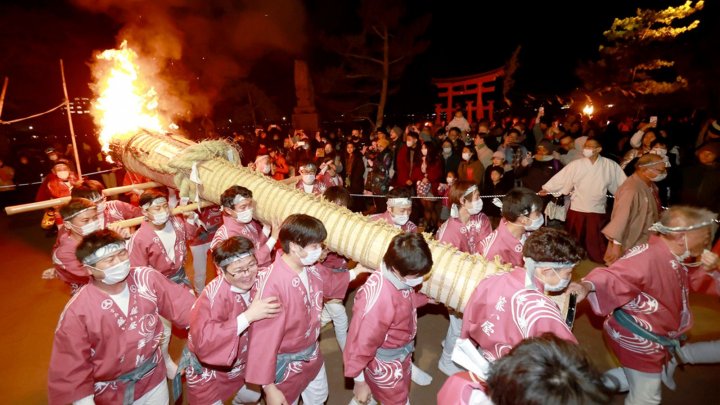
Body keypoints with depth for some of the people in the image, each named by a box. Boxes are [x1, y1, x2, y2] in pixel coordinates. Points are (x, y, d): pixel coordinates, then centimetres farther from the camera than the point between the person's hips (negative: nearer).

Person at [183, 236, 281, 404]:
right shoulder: (214, 296, -34)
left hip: (241, 364, 6)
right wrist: (248, 316, -47)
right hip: (208, 373, -5)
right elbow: (203, 342, -44)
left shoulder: (257, 282, -18)